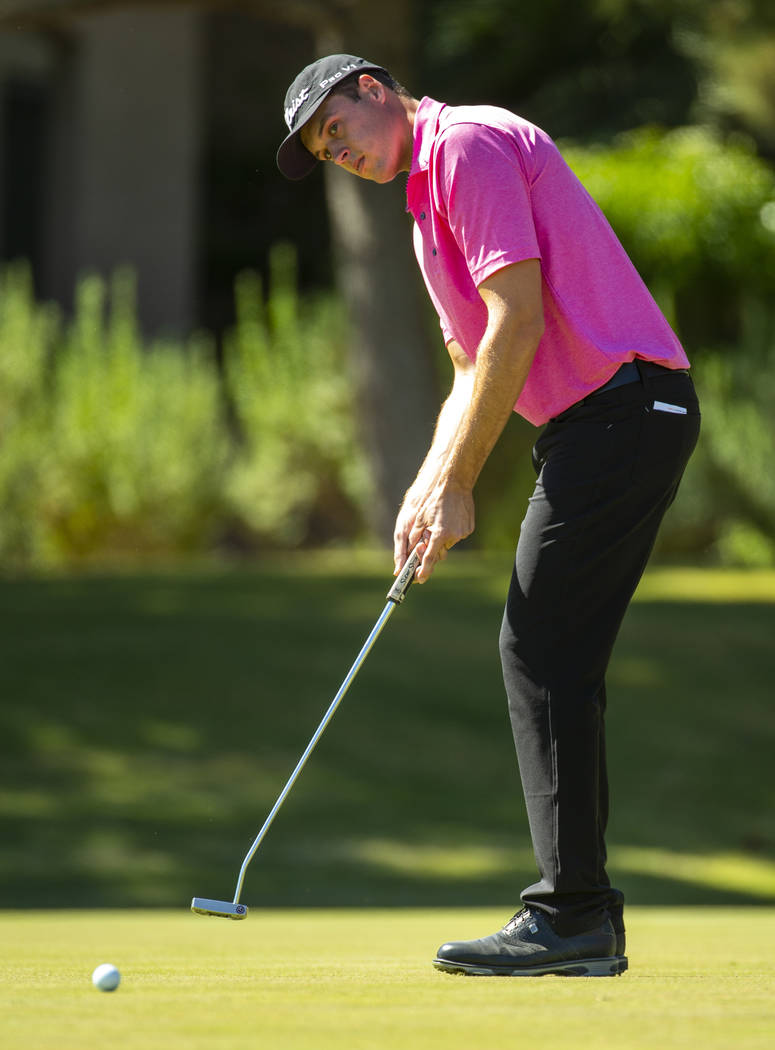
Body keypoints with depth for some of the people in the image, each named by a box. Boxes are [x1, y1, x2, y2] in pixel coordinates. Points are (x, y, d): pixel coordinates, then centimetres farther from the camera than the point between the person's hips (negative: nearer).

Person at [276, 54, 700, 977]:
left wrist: (457, 485, -15)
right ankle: (581, 912, 13)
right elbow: (476, 366, 25)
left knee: (544, 653, -10)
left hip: (620, 406, -10)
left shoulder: (468, 144, -9)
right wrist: (427, 488, 8)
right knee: (549, 657, 10)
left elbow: (519, 320, -18)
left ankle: (572, 916, -10)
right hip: (596, 420, 10)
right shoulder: (430, 198, 24)